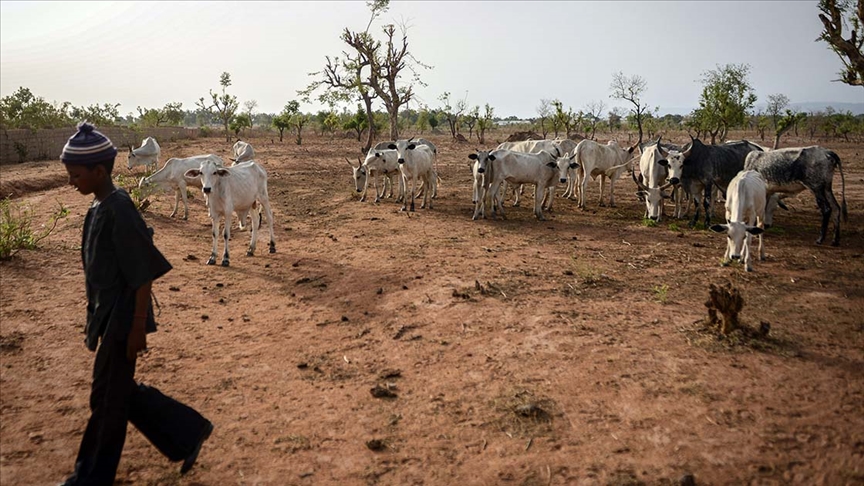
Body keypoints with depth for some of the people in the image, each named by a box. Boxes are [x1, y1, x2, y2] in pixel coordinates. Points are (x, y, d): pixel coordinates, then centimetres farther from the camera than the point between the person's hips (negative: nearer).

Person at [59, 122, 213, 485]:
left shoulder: (120, 210, -21)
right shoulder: (98, 208, 7)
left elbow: (144, 273, -21)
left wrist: (137, 328, -18)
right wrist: (94, 319, 20)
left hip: (123, 321, -9)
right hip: (107, 317, 9)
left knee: (107, 399, 7)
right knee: (122, 391, 17)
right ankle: (188, 434, 29)